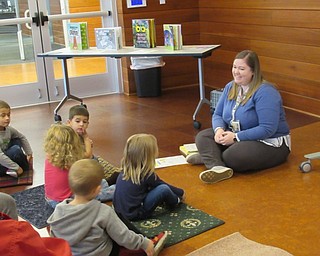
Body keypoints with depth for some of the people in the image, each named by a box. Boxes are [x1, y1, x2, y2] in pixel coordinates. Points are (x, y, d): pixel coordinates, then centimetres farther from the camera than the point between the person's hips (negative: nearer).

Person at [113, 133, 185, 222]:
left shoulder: (126, 169, 2)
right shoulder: (146, 174, -17)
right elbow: (163, 185, -1)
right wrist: (181, 193, 17)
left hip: (119, 211, 8)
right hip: (134, 215, -8)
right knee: (164, 189, -13)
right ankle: (175, 201, 16)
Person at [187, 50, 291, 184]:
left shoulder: (265, 92, -20)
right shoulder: (230, 87, 5)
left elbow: (267, 130, -27)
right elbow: (217, 115, 10)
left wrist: (236, 137, -26)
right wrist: (219, 129, -14)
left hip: (271, 143, -8)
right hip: (237, 136, 8)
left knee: (231, 157, -35)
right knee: (202, 137, -13)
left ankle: (209, 156, -9)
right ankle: (218, 167, -36)